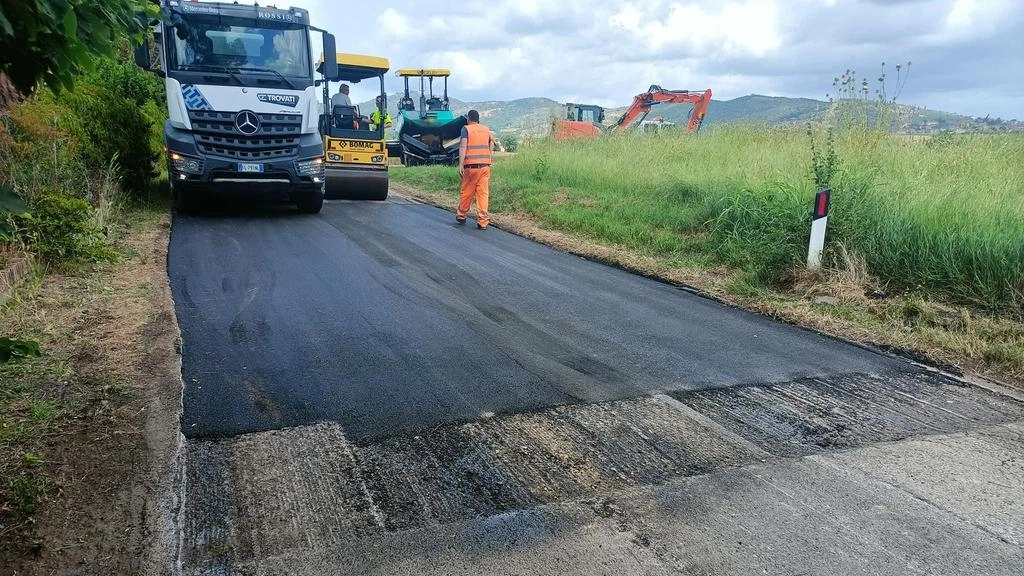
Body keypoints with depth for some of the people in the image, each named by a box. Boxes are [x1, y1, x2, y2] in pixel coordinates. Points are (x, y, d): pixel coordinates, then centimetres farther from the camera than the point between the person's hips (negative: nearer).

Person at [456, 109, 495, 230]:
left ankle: (461, 216, 26)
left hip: (471, 166, -3)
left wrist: (460, 165, -15)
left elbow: (463, 146, -12)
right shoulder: (485, 129, 13)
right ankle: (483, 222, -4)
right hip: (485, 165, 3)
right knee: (483, 193, 0)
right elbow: (492, 141, 30)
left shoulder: (466, 129, -1)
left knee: (466, 192, 10)